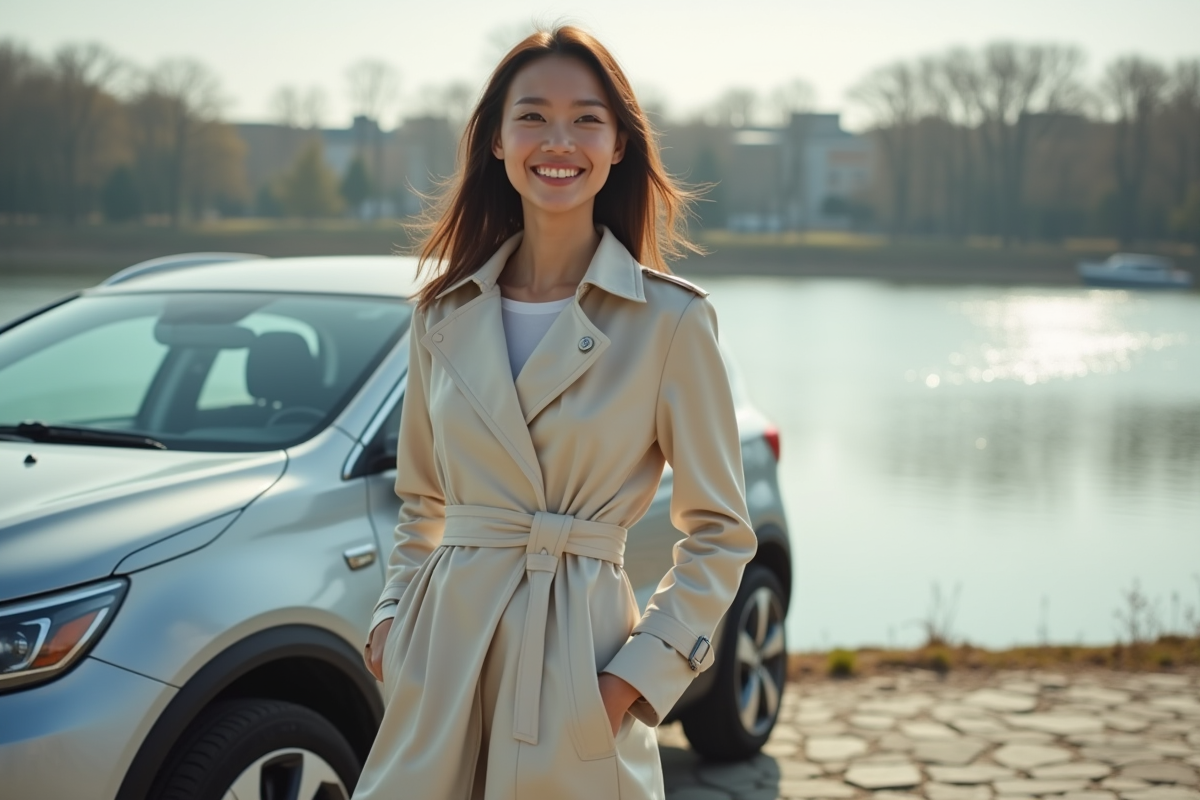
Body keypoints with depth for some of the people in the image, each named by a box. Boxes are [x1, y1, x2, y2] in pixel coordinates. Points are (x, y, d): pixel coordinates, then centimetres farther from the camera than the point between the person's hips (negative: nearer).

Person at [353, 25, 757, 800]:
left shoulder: (670, 320, -6)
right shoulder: (446, 311, 6)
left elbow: (719, 532, -1)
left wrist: (639, 673, -9)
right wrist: (394, 613, 3)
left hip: (578, 650, -3)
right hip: (443, 649, 4)